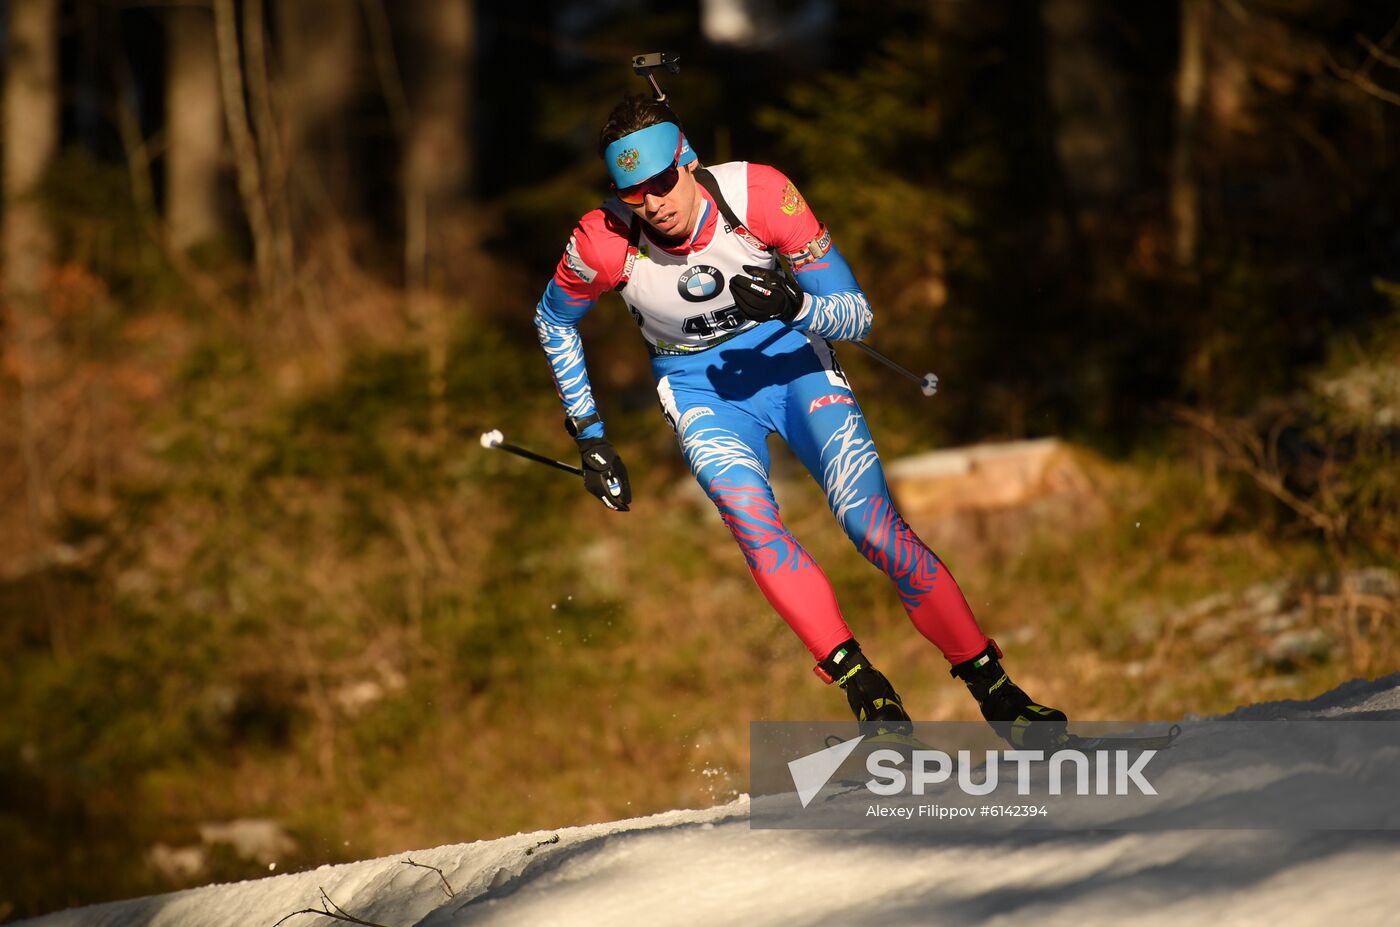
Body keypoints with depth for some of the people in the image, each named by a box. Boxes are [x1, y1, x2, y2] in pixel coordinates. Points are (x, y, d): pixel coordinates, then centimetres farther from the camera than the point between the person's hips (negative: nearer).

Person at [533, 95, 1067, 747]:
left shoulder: (759, 193, -25)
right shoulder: (604, 241, -22)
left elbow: (856, 315, -17)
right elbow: (553, 321, 1)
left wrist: (795, 306, -38)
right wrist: (588, 435, 2)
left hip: (787, 353, 0)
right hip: (698, 383, 0)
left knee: (871, 523, -17)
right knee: (749, 517, -30)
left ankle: (994, 689, -7)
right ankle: (864, 688, -26)